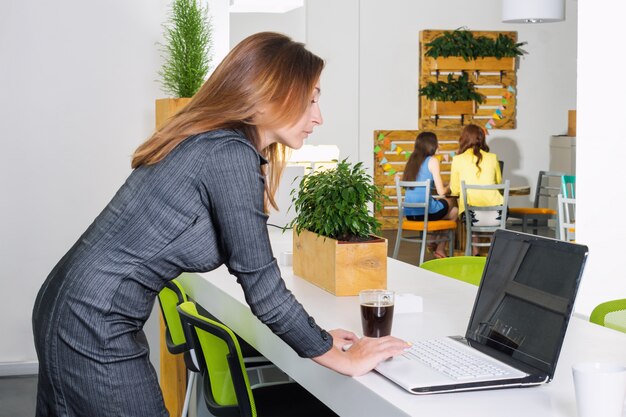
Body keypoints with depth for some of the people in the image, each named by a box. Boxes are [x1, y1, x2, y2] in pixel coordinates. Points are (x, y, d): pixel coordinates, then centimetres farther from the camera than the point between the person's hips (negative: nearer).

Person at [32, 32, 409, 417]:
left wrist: (317, 337, 15)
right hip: (95, 329, -9)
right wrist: (343, 360, -7)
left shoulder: (209, 139, 9)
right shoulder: (230, 153, -19)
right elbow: (263, 289, -17)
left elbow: (252, 272, 14)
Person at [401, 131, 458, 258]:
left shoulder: (412, 160, 12)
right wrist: (449, 187, 15)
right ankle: (440, 248, 25)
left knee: (442, 204, 33)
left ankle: (433, 244, 29)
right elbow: (441, 191, -10)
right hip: (425, 211, -7)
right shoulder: (432, 161, -6)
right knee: (454, 210, 23)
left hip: (409, 212, 7)